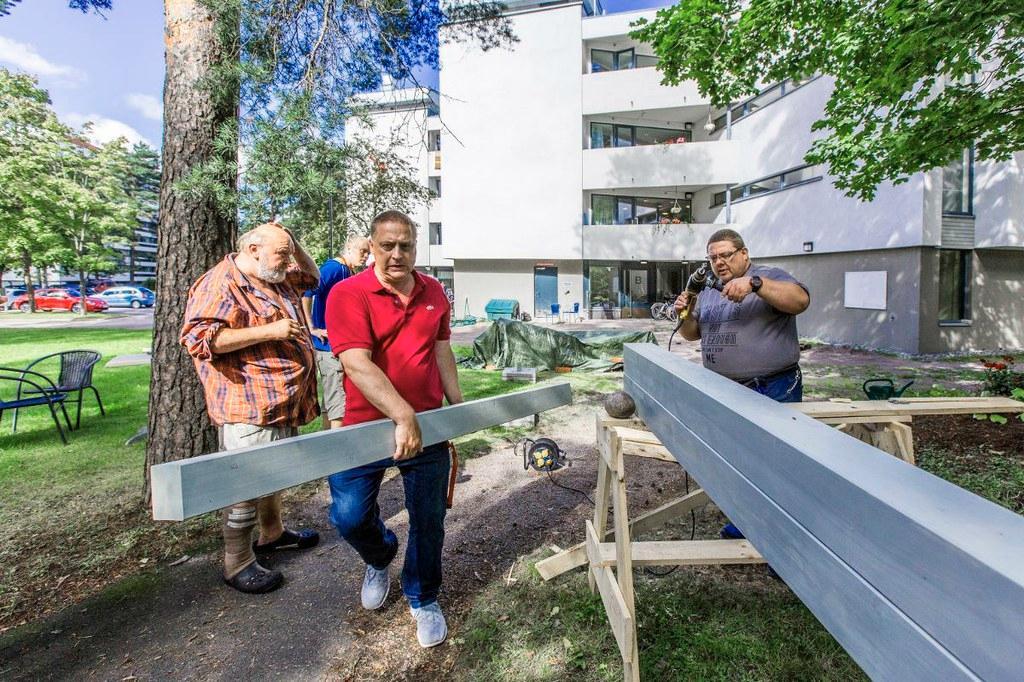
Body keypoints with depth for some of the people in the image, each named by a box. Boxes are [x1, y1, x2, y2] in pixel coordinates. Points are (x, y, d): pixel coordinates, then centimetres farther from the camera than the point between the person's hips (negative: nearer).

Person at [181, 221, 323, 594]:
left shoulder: (278, 281, 13)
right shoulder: (220, 284, -15)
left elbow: (311, 275, 28)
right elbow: (198, 337, -23)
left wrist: (292, 243, 10)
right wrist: (268, 331, -26)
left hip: (283, 403, 10)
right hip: (249, 408, -9)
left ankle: (272, 532, 42)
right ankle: (237, 565, 18)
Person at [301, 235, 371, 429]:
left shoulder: (350, 273, 15)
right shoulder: (334, 268, -12)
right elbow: (306, 293, -24)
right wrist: (312, 328, -21)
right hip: (330, 346, -10)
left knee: (330, 403, 16)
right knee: (339, 406, -8)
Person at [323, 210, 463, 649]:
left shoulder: (433, 291, 5)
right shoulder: (348, 294, -10)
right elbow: (357, 364, -22)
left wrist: (458, 404, 14)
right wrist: (403, 416, -29)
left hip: (428, 426, 3)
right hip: (367, 426, -3)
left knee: (428, 521, 12)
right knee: (349, 517, 2)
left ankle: (423, 599, 39)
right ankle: (379, 559, 40)